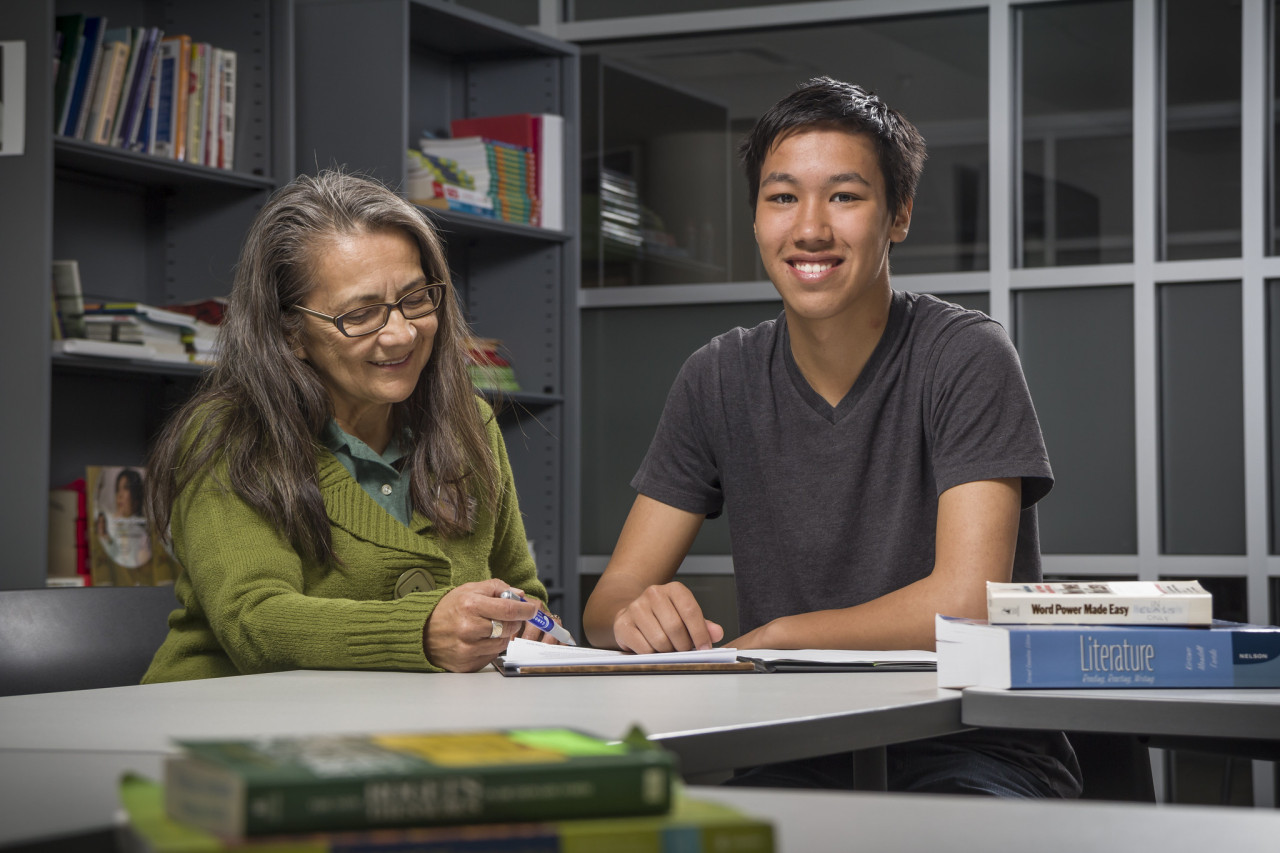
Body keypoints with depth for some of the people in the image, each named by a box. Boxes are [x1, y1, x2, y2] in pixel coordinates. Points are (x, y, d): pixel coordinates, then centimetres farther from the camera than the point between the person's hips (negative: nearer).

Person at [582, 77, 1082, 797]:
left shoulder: (967, 357, -8)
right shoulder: (720, 380, 6)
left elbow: (964, 603, -20)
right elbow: (611, 600, 4)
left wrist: (768, 636, -12)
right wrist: (638, 616, -21)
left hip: (974, 750, -4)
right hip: (796, 760, 4)